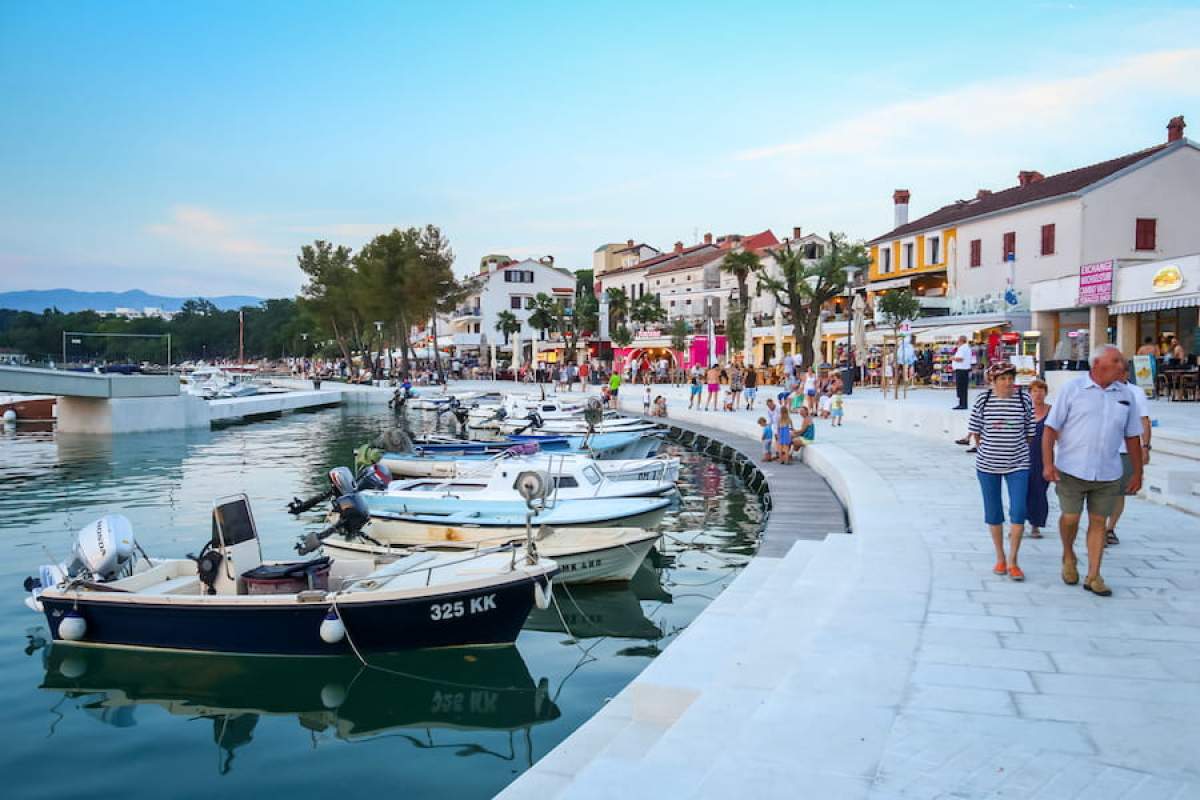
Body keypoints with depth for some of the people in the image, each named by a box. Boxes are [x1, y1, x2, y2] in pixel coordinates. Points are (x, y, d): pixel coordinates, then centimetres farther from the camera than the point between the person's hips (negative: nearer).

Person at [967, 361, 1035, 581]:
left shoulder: (1024, 399, -3)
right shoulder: (983, 400, -3)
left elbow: (1030, 433, 5)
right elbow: (976, 432, 6)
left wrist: (1017, 451, 8)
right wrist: (986, 451, 9)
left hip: (1017, 465, 0)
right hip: (987, 464, 1)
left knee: (1018, 512, -8)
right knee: (993, 513, 9)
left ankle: (1012, 561, 4)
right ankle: (1000, 558, 24)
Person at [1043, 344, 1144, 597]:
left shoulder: (1125, 395, 7)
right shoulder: (1073, 389, -4)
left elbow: (1132, 437, 12)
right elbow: (1051, 428, -5)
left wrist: (1137, 473, 11)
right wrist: (1048, 464, -12)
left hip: (1107, 474, 3)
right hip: (1072, 470, -3)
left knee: (1098, 522, 6)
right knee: (1070, 517, 3)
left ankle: (1093, 577, 14)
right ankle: (1068, 557, 31)